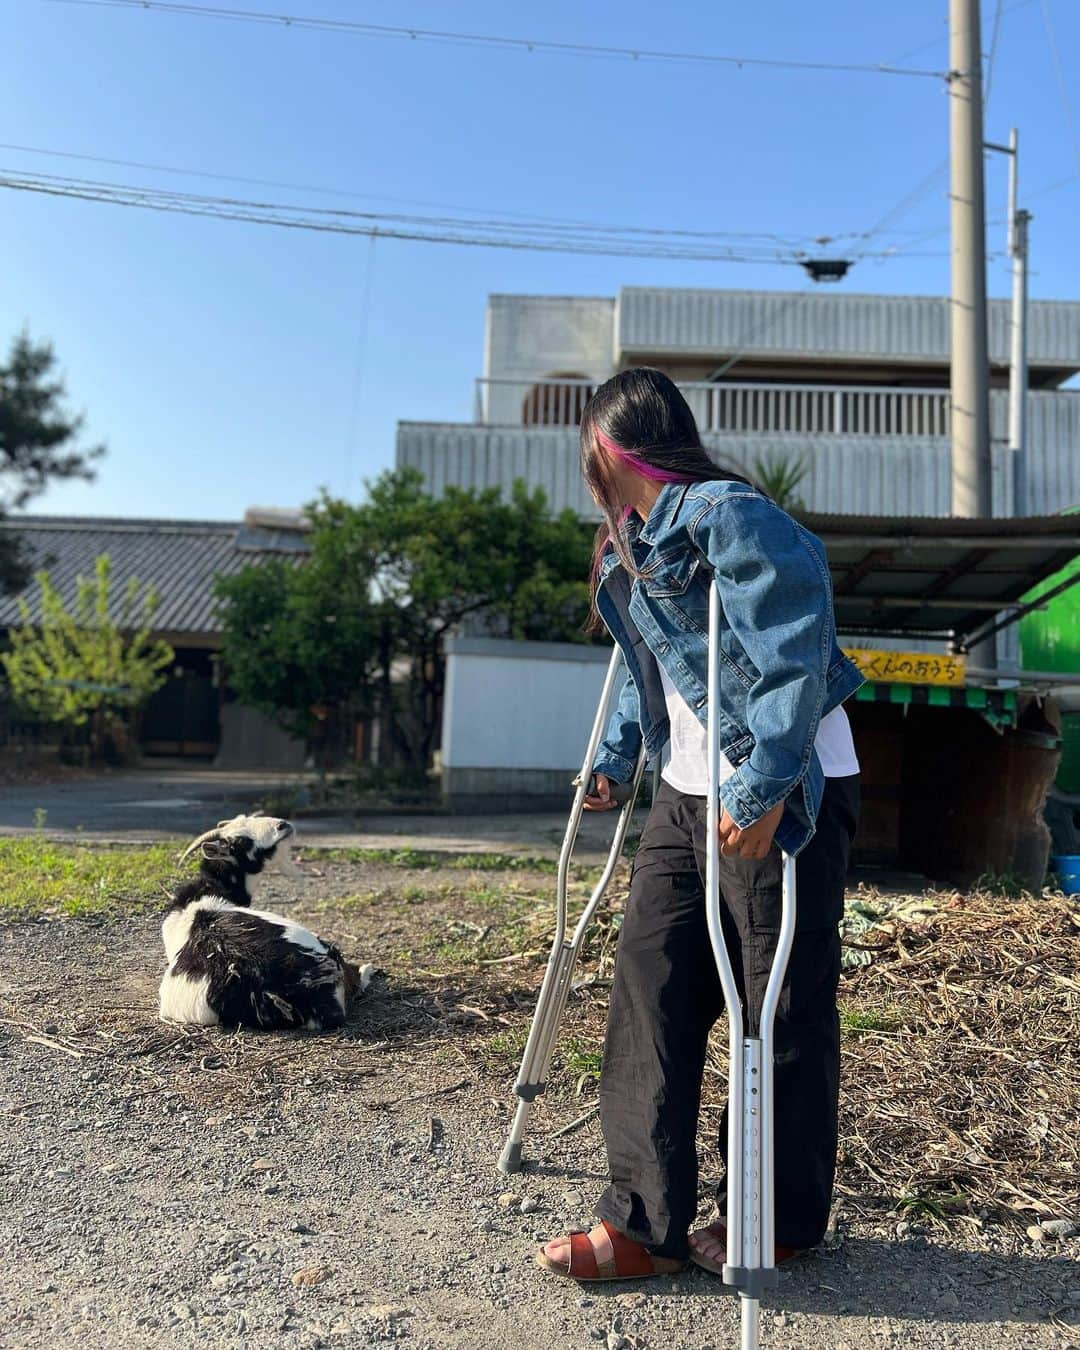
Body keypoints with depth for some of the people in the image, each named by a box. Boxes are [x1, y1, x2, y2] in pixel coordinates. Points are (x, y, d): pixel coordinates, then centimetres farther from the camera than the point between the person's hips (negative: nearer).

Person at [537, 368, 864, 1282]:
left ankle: (786, 1223, 25)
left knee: (783, 1008, 4)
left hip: (782, 792, -9)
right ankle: (647, 1223, 15)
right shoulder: (630, 546, 15)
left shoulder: (726, 514, -15)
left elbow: (795, 647, -25)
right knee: (652, 981, 5)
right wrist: (616, 759, 23)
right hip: (690, 792, 9)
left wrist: (766, 785, -28)